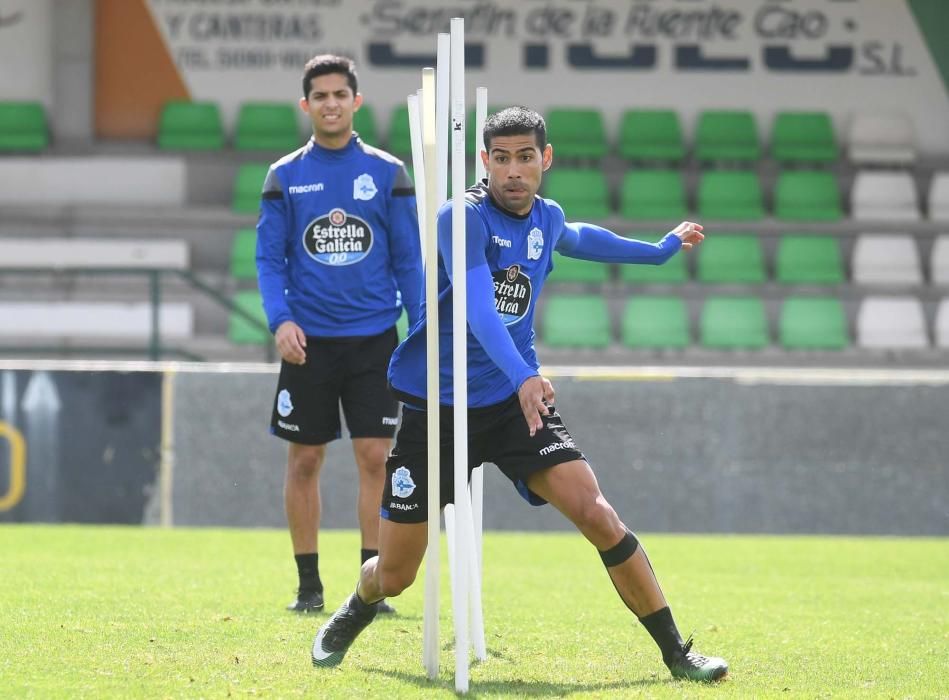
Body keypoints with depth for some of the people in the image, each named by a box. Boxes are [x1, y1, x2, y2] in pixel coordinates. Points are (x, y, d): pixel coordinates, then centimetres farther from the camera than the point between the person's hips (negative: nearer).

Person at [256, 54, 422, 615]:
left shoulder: (387, 173, 3)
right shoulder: (285, 177, 4)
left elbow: (410, 259, 5)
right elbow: (269, 258, 3)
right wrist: (280, 320, -13)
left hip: (374, 339, -1)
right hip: (309, 342, 1)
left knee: (375, 458, -5)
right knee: (305, 461, 3)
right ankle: (309, 585, 13)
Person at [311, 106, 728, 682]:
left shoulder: (547, 218, 5)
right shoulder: (463, 218, -16)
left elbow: (577, 239, 33)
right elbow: (479, 306, -32)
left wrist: (662, 248, 43)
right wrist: (521, 376, -47)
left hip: (517, 401, 4)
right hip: (437, 407, -4)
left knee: (597, 514, -20)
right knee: (393, 575, 2)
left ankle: (676, 652, -11)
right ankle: (355, 613, 40)